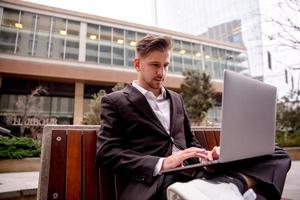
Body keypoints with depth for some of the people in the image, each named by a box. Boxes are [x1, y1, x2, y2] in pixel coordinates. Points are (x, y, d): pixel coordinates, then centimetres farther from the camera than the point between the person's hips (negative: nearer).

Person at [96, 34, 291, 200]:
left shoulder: (176, 98, 21)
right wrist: (161, 163, -19)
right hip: (155, 181, -7)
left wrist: (204, 156, -2)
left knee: (279, 157, -11)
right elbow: (107, 152, -6)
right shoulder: (115, 101, 4)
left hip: (194, 173, 7)